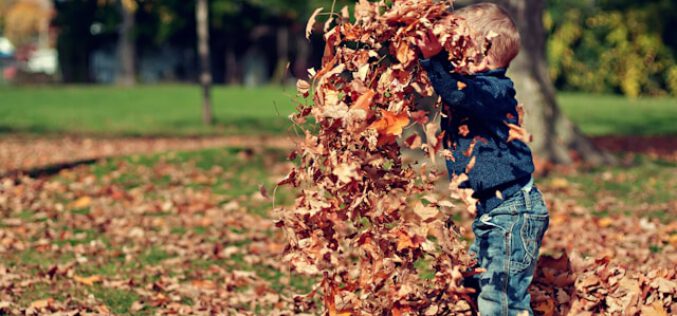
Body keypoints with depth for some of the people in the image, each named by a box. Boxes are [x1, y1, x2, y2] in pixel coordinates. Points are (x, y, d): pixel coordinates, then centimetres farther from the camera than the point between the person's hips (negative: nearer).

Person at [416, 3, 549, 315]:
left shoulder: (494, 90, -20)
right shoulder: (468, 83, 8)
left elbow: (461, 94, -39)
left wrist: (434, 59, -49)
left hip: (513, 210, -10)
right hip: (490, 210, 10)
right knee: (474, 287, 19)